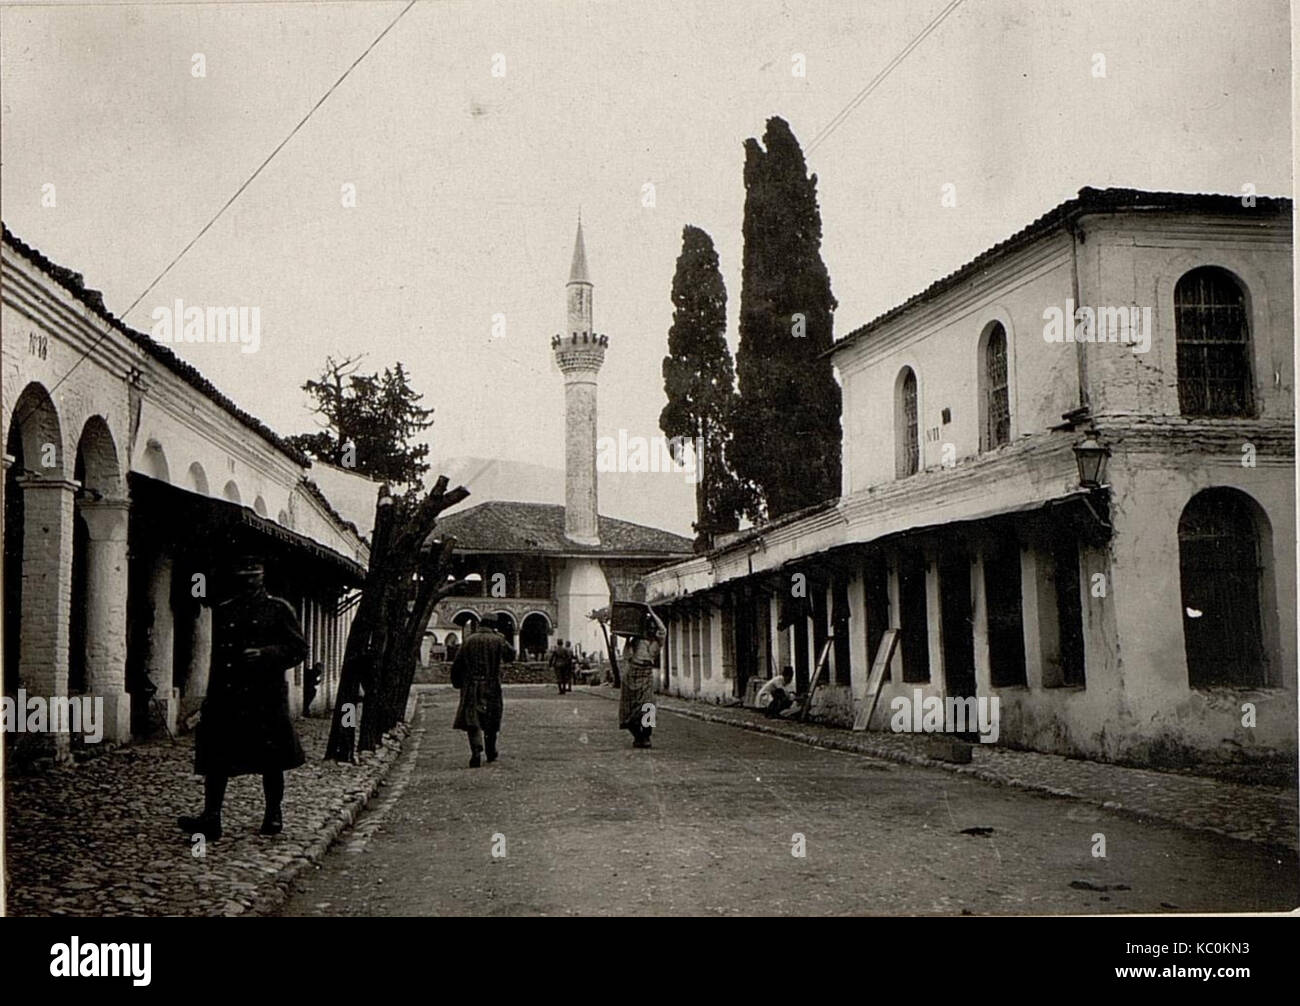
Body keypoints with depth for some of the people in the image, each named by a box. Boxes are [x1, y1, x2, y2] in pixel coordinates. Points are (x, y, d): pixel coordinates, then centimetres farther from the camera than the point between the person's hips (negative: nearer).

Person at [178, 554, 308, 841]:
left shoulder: (278, 609, 4)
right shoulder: (223, 611, 15)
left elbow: (299, 648, 1)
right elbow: (217, 656, 19)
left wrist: (265, 654, -15)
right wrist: (212, 698, 14)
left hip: (266, 695, -3)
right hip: (228, 696, 3)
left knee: (270, 758, 4)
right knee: (215, 754, -7)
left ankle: (273, 816, 17)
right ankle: (211, 817, -7)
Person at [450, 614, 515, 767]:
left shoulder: (469, 641, 0)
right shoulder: (497, 640, -3)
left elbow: (457, 665, 2)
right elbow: (511, 655, 12)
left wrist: (457, 683, 15)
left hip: (471, 687, -1)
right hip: (492, 687, 1)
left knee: (472, 720, -5)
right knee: (491, 721, 16)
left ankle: (476, 751, -25)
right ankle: (491, 752, 29)